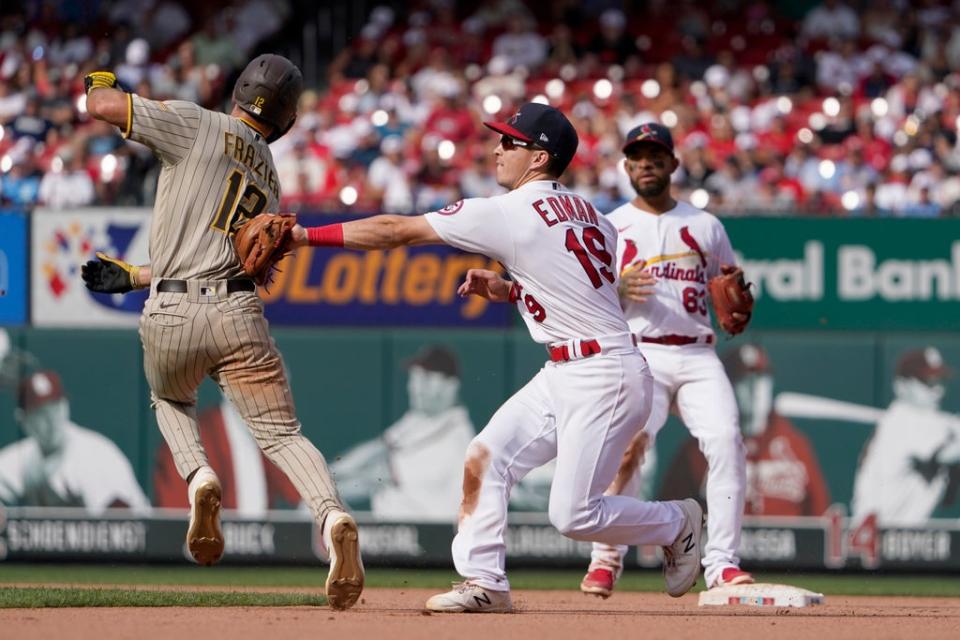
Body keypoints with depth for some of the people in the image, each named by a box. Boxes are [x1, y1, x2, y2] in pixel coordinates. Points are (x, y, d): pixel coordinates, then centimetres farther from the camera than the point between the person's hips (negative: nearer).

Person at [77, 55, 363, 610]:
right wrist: (132, 276, 32)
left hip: (169, 316, -2)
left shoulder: (198, 127, 1)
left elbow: (103, 106, -4)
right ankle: (333, 517, -26)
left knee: (170, 398, 29)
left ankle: (199, 478, 0)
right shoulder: (269, 179, 20)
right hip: (238, 313, 2)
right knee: (282, 433, 3)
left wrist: (100, 81, 19)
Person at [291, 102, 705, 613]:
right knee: (485, 457, 1)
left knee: (573, 514, -7)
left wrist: (306, 235, -7)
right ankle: (484, 582, -1)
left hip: (604, 378, -10)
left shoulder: (510, 213, -14)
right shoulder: (584, 212, 11)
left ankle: (677, 523, 15)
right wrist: (508, 290, 12)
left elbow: (396, 231, -12)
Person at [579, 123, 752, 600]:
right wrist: (618, 290, -13)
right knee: (628, 443, -24)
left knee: (725, 439, -19)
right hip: (639, 355, -2)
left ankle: (721, 562, -16)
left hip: (698, 356, 2)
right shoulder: (608, 228, 12)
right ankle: (606, 558, -10)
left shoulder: (705, 226, 18)